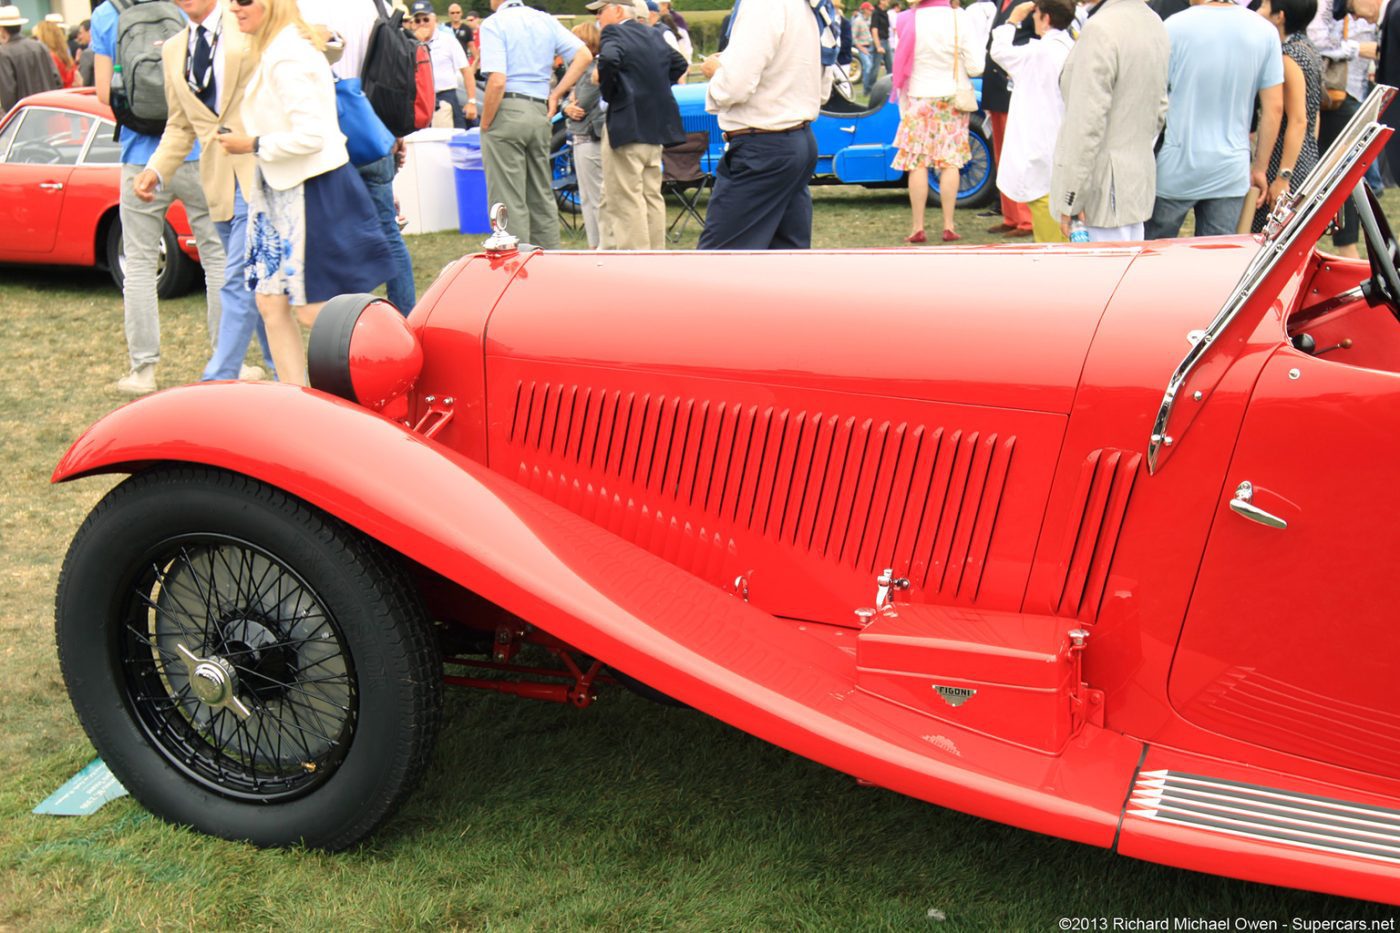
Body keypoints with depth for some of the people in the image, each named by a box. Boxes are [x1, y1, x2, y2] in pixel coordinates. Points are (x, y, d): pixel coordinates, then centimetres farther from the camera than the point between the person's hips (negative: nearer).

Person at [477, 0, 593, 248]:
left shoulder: (493, 24, -7)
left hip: (506, 110, -6)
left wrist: (485, 125, -8)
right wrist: (556, 95, 6)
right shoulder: (545, 20, 12)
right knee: (542, 196, 14)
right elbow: (584, 55, 5)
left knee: (509, 201, -3)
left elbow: (497, 81, -18)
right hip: (540, 113, 6)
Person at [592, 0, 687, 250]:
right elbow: (680, 65, 23)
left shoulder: (614, 33, -9)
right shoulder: (654, 35, 14)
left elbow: (608, 59, -29)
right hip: (655, 127, 8)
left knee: (626, 200, -4)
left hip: (626, 127, -8)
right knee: (652, 196, 15)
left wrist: (608, 91, -13)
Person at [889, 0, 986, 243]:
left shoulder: (907, 20, -7)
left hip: (918, 101, 0)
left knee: (918, 163, 3)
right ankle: (948, 226, 4)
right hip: (953, 102, 0)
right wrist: (979, 52, 13)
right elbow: (976, 67, -8)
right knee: (950, 162, 5)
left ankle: (917, 227, 2)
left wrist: (903, 106, 10)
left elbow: (900, 67, -1)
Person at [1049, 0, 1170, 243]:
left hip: (1107, 186, -9)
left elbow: (1086, 123, -20)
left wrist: (1069, 199, -16)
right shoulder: (1154, 23, 11)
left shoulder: (1100, 29, -18)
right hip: (1141, 178, 9)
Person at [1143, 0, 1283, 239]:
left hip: (1176, 168, -3)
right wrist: (1259, 167, 12)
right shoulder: (1265, 32, 0)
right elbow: (1274, 107, 2)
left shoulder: (1176, 26, -9)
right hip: (1231, 173, 3)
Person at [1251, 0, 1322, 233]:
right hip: (1308, 163, 10)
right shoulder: (1309, 50, 14)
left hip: (1291, 169, -10)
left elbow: (1298, 121, -19)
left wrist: (1283, 177, -21)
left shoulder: (1288, 56, -15)